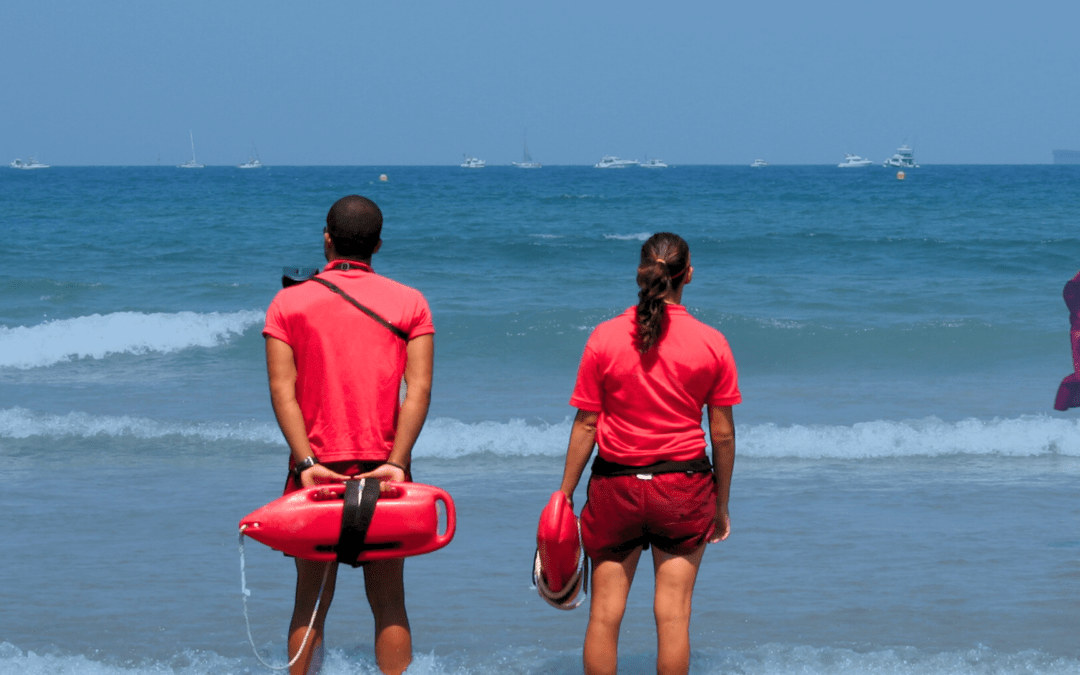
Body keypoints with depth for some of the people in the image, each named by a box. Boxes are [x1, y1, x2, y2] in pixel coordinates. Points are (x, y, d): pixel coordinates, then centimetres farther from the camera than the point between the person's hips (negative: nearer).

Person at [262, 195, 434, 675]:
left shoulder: (288, 303, 3)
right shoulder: (410, 302, 4)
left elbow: (282, 388, -7)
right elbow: (419, 388, -8)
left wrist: (307, 462, -13)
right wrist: (396, 463, -13)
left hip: (316, 469, 0)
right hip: (383, 470, 0)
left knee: (311, 601, 7)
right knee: (388, 602, 5)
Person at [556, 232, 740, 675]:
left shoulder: (604, 338, -6)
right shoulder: (712, 344, -4)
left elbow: (586, 424, -3)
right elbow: (723, 433, 1)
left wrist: (565, 493, 6)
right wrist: (721, 505, 12)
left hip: (616, 485, 0)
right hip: (684, 488, 0)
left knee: (605, 613, 7)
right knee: (673, 614, 4)